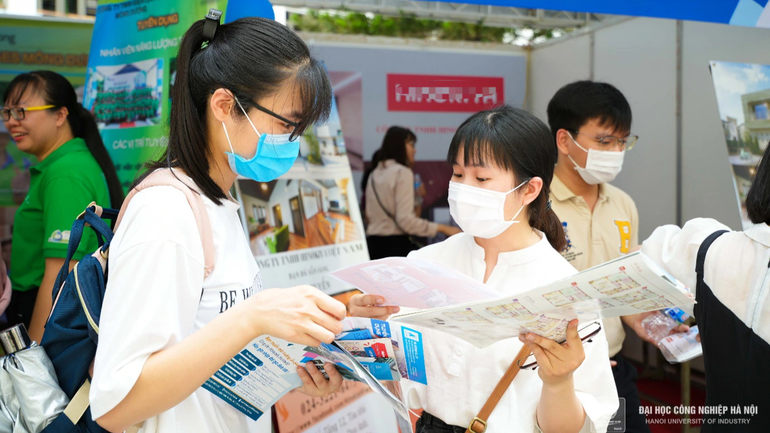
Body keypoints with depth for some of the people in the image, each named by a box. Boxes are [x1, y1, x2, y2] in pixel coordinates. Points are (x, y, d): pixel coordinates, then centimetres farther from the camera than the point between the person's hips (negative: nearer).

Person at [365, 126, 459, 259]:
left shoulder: (374, 174, 13)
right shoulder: (402, 172, -10)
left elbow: (369, 215, 15)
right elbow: (405, 219, -18)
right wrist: (442, 228, -15)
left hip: (373, 244, 8)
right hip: (395, 245, -8)